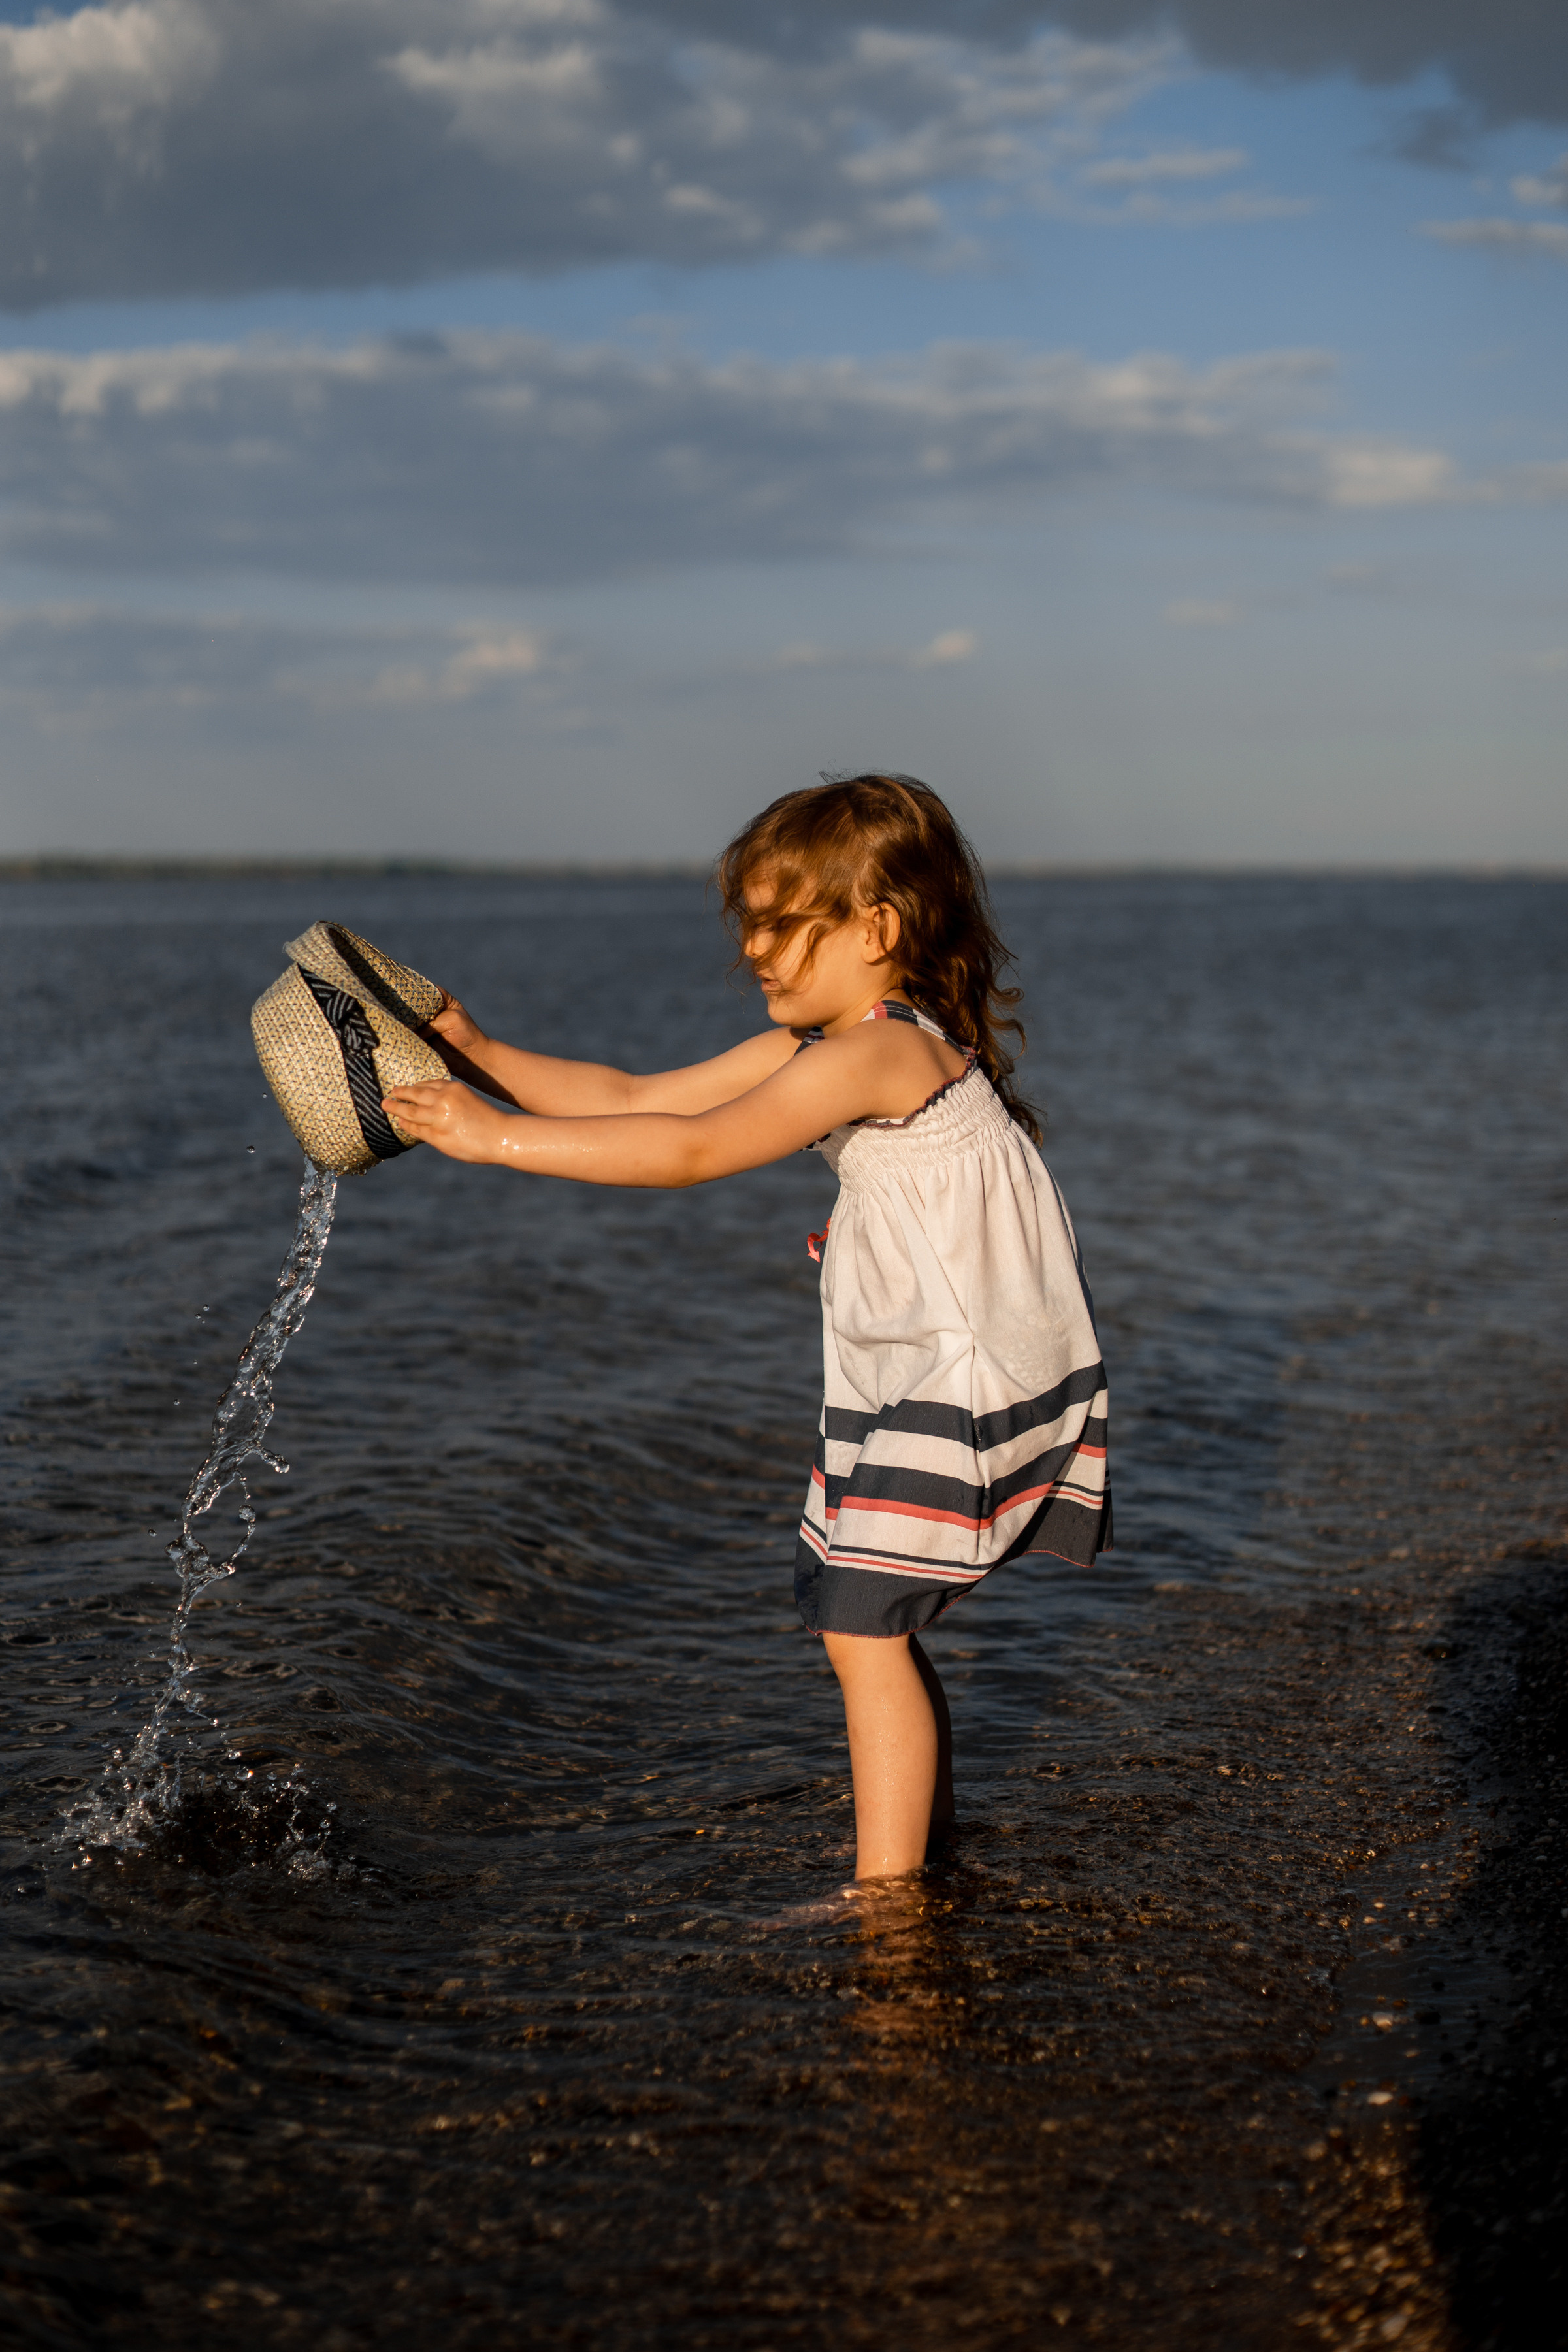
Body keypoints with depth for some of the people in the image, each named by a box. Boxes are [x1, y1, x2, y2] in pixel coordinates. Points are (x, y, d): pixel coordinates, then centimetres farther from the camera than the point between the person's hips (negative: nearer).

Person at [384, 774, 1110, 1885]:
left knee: (863, 1629, -11)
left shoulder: (878, 1051, -23)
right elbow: (633, 1098, 8)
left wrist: (499, 1136, -31)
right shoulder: (817, 1047, 9)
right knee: (873, 1623, 18)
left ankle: (887, 1901, -4)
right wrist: (482, 1054, -1)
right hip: (915, 1375, 11)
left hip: (978, 1373, -11)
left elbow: (691, 1151, -31)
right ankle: (928, 1842, 34)